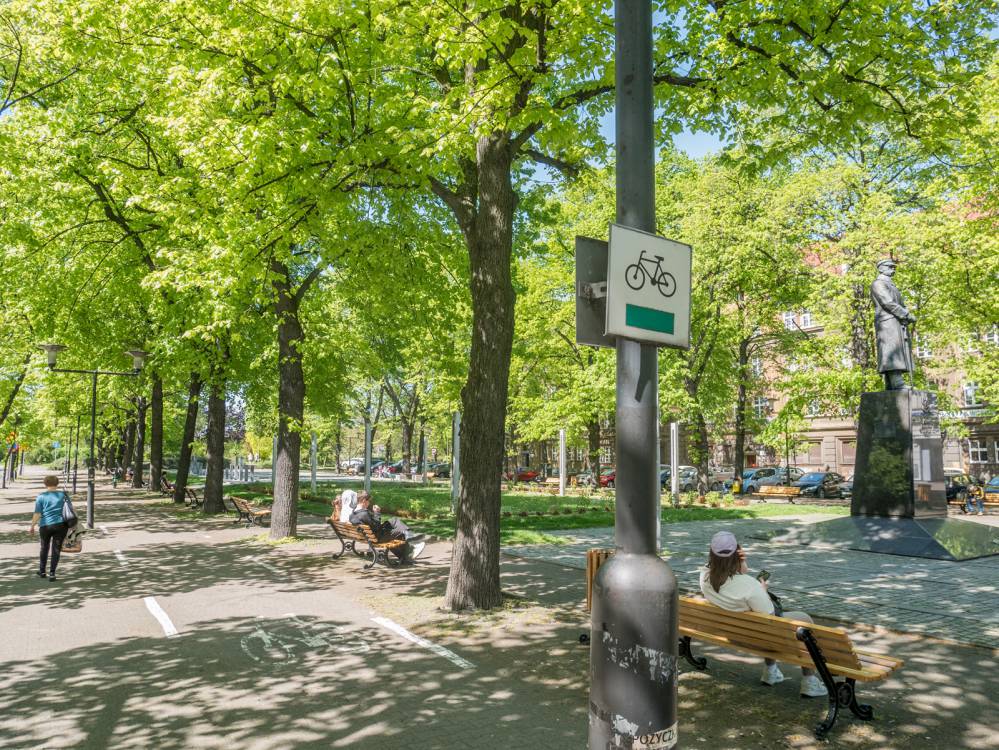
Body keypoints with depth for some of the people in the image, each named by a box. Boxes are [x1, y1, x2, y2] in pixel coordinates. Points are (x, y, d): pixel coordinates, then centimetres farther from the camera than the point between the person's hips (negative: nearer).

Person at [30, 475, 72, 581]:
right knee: (56, 549, 4)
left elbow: (37, 513, -7)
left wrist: (32, 526, -1)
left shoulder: (41, 497, 0)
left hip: (45, 526, 0)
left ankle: (42, 571, 29)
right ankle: (52, 573, -2)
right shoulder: (63, 495, 4)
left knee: (44, 548, 19)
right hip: (60, 525, 0)